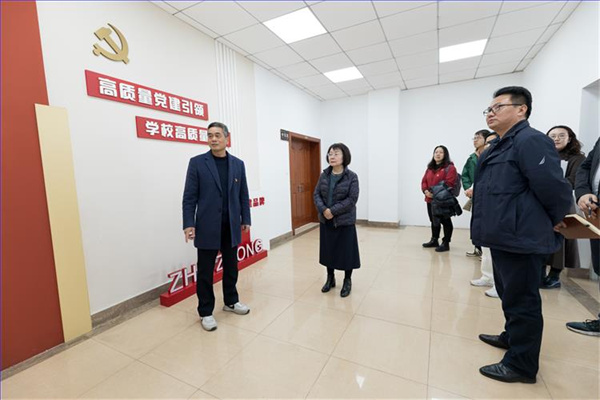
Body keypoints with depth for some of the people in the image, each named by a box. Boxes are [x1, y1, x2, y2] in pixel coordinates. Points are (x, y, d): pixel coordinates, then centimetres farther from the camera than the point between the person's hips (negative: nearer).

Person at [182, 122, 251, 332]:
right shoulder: (197, 162, -3)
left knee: (231, 267, 15)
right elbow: (189, 196, -5)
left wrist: (245, 219, 7)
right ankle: (205, 312, 24)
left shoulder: (238, 164, 6)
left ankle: (231, 301, 35)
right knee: (205, 271, 7)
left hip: (231, 225, 3)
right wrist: (188, 224, -11)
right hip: (207, 226, -3)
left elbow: (243, 195, 8)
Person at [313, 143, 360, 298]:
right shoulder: (324, 175, 4)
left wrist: (333, 211, -21)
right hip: (326, 221, 4)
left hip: (345, 221, -4)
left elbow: (352, 199, -15)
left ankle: (347, 281, 27)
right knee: (328, 250, 14)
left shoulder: (352, 177, -8)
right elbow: (316, 194, 1)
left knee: (346, 251, 6)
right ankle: (330, 279, 33)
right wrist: (324, 210, -17)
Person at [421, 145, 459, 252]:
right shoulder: (430, 168, 16)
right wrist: (426, 191, -8)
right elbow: (424, 181, 12)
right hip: (430, 199, 8)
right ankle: (434, 240, 30)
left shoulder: (450, 168, -7)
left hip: (443, 200, -7)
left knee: (445, 221, 1)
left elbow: (449, 184, -17)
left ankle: (446, 243, 10)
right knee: (434, 221, 17)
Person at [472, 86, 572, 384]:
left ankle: (521, 364, 19)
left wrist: (555, 221, -7)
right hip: (503, 235, 10)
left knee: (521, 300, 3)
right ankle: (512, 337, 43)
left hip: (520, 238, -10)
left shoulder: (531, 141, -16)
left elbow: (553, 187, -20)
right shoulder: (498, 146, 15)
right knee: (509, 294, 24)